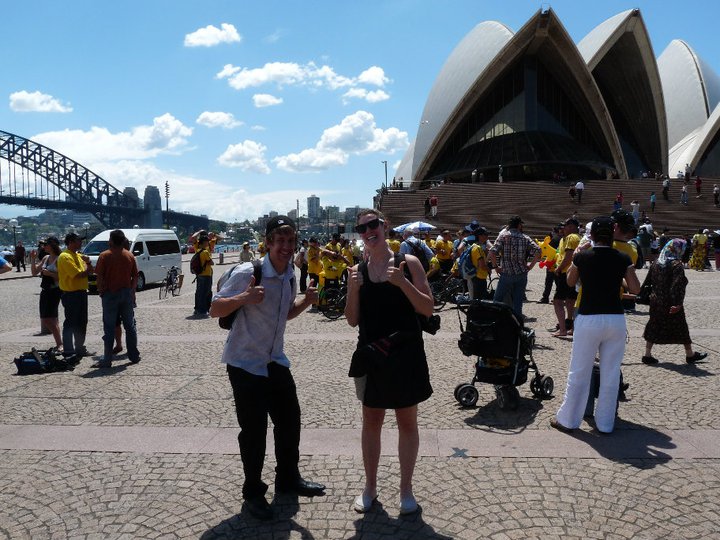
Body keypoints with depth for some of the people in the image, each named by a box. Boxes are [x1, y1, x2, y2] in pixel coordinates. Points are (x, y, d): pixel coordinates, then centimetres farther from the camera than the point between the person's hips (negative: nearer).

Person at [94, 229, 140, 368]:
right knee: (130, 325, 11)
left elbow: (99, 277, -10)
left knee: (109, 328, 2)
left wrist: (101, 292, 2)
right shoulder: (130, 256, 3)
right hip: (127, 294, 3)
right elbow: (135, 276, 4)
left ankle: (107, 359, 4)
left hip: (110, 294, -3)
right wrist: (132, 291, 12)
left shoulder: (105, 256, -7)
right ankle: (134, 356, 15)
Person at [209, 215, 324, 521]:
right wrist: (244, 297, -34)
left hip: (276, 361, 7)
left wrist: (306, 301, -3)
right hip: (245, 363, -7)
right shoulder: (247, 273, -21)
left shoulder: (290, 275, 2)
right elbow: (214, 310, -16)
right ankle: (253, 492, 20)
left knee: (290, 420, 14)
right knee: (254, 429, -1)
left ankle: (288, 479, 35)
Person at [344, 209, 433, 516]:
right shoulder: (358, 271, 3)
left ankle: (406, 488, 26)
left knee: (407, 422, 10)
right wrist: (353, 289, -14)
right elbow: (353, 320, 2)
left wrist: (402, 283, -22)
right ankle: (370, 487, 30)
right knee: (371, 421, 14)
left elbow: (428, 309, -9)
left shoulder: (408, 262, -5)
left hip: (405, 353, -2)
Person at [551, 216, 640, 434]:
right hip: (616, 319, 2)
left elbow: (570, 282, 12)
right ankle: (605, 423, 20)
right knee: (611, 374, 11)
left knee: (579, 372, 8)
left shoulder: (582, 257, -4)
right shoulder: (622, 259, -1)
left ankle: (568, 420, 17)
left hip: (589, 319, -2)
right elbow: (635, 289, 3)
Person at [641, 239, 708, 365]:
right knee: (681, 327, 11)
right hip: (671, 304, -5)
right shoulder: (676, 265, -16)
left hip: (656, 302, 6)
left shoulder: (656, 263, 3)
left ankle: (647, 355, 11)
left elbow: (648, 281, 9)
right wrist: (678, 304, -22)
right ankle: (690, 354, 27)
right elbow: (679, 286, -21)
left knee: (653, 327, 11)